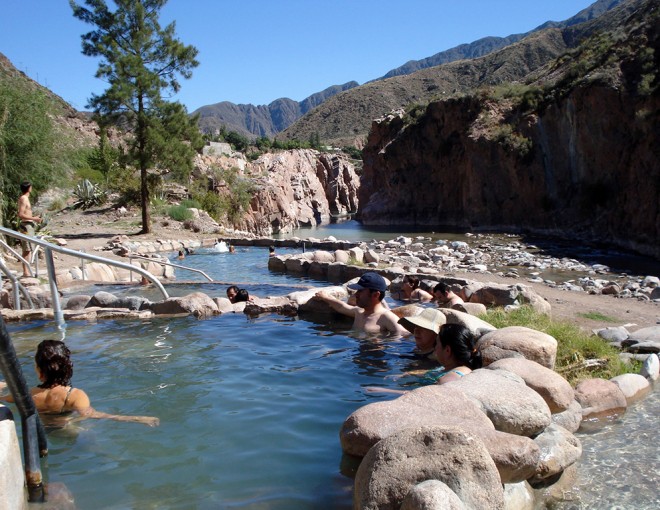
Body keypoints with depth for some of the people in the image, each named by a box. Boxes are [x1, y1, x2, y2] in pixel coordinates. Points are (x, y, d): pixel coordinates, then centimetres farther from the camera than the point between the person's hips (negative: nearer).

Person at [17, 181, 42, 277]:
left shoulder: (25, 198, 15)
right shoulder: (23, 199, -14)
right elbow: (20, 215, -21)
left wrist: (34, 217, 19)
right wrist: (34, 218, -18)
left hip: (28, 225, 10)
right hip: (26, 225, -10)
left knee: (27, 250, 12)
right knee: (27, 250, -10)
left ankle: (26, 271, 16)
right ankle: (26, 272, -9)